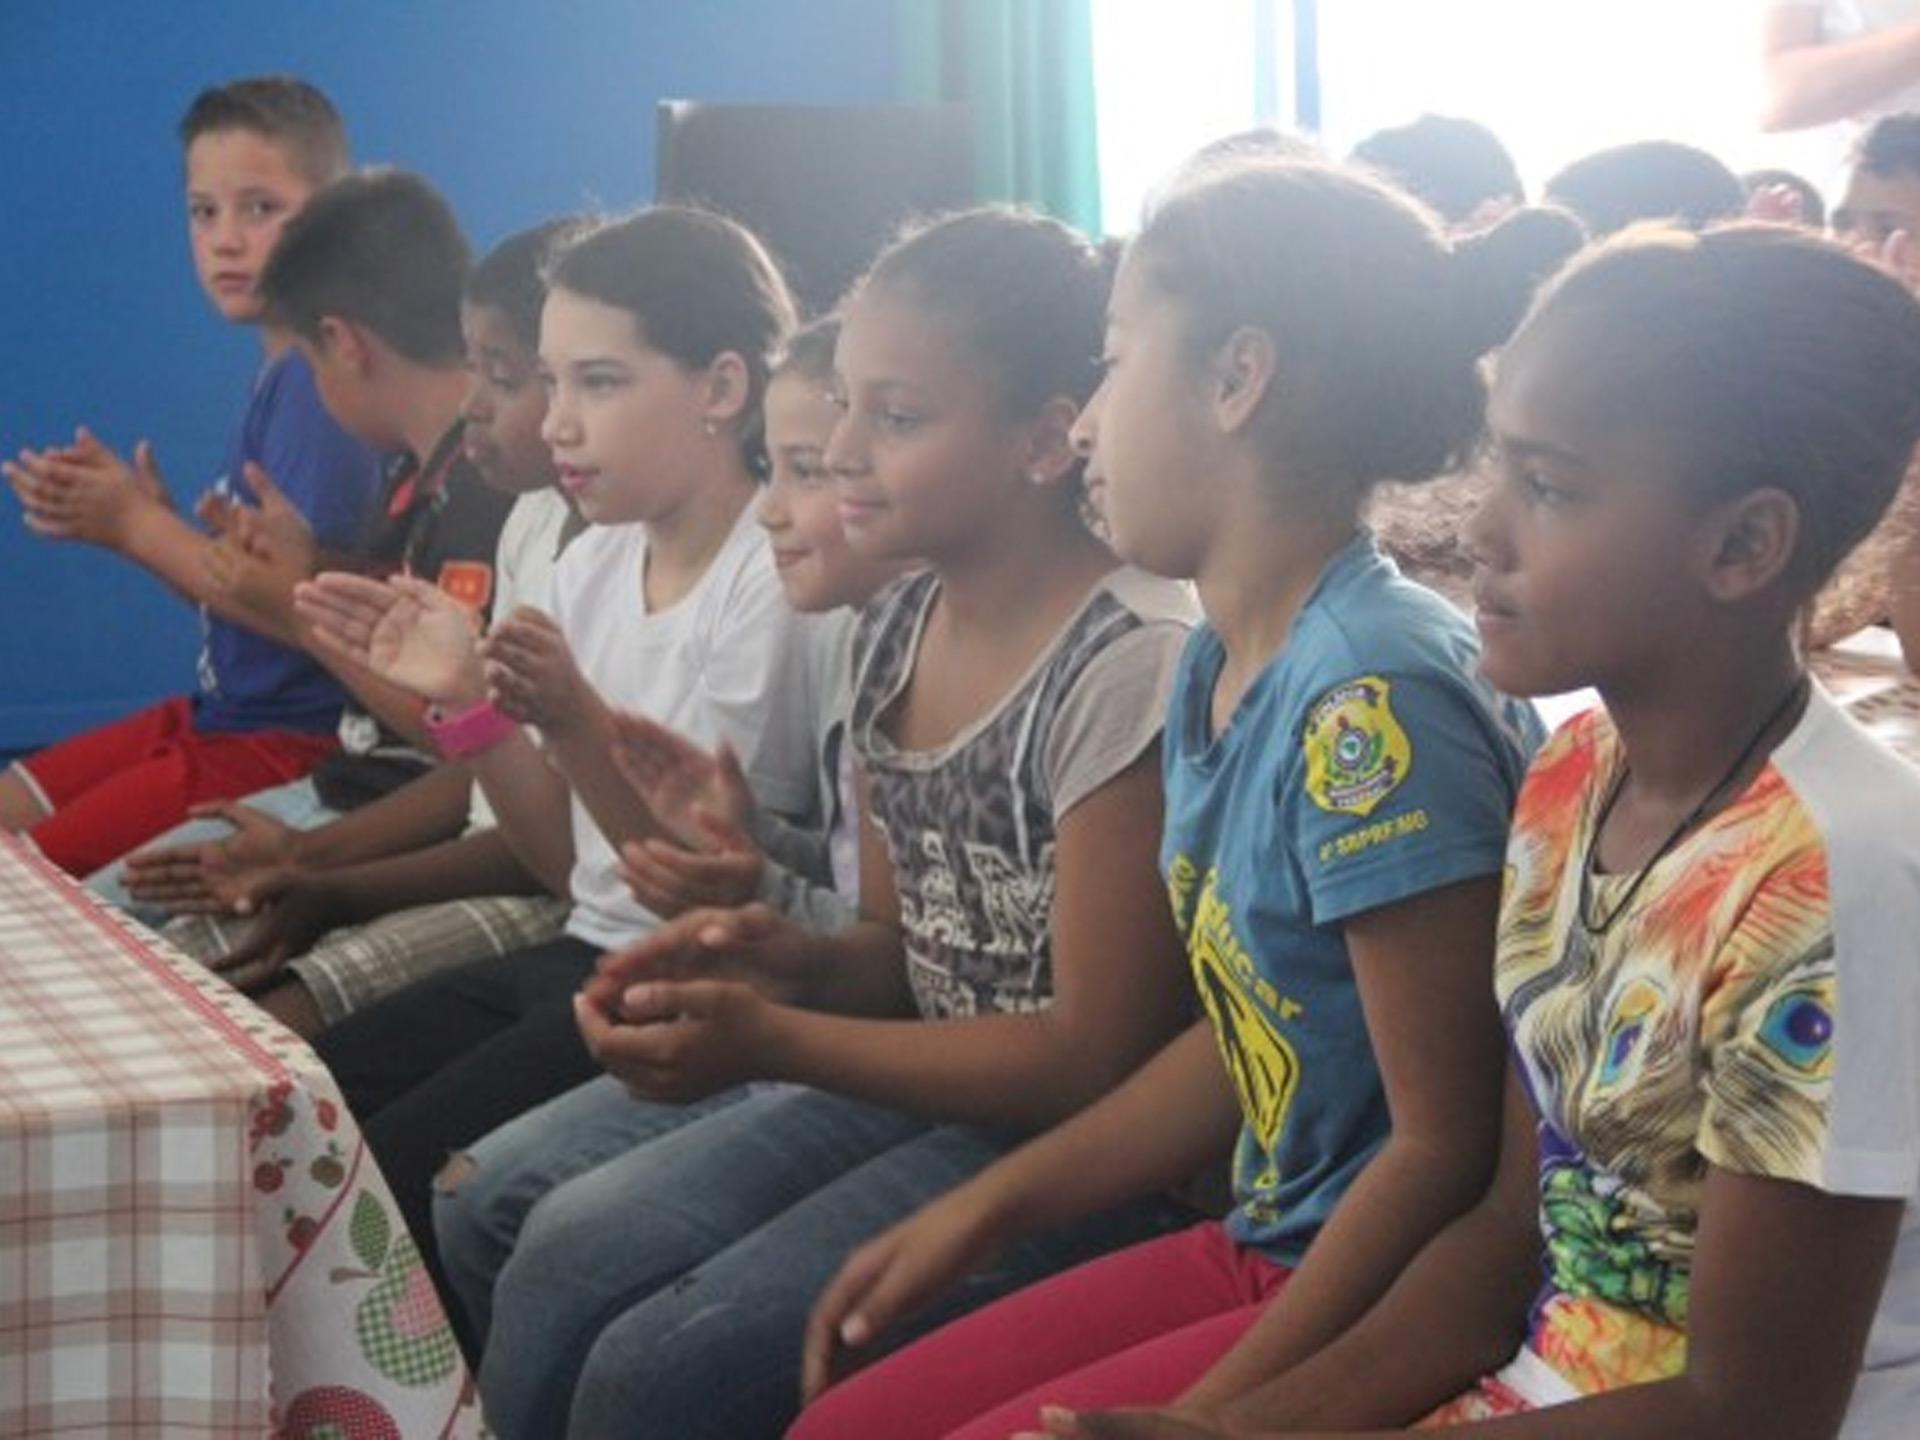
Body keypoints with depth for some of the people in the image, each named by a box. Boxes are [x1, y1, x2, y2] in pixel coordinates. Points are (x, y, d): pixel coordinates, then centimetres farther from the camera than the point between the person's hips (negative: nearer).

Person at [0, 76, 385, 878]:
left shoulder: (321, 381, -19)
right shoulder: (280, 372, 10)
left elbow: (302, 605, -25)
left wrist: (135, 526, -17)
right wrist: (147, 517, -3)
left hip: (289, 743, -10)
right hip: (222, 712, 10)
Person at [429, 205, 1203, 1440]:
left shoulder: (1127, 666, -20)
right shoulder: (897, 629, 6)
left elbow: (1098, 1058, -19)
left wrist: (772, 1041, -22)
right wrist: (797, 962, -9)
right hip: (919, 1073, 9)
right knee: (498, 1208, 1)